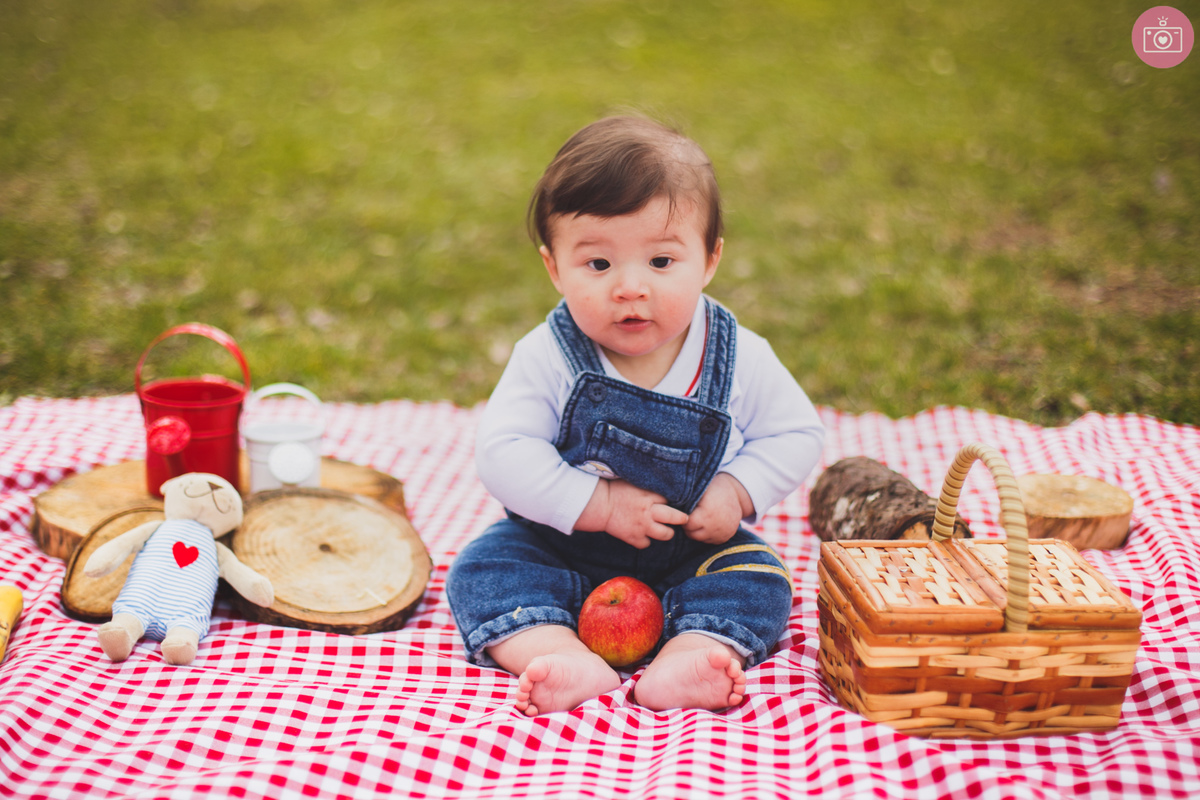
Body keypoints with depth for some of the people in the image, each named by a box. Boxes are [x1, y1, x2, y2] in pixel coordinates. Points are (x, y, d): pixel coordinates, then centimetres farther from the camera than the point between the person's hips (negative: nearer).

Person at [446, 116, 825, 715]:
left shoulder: (738, 358, -13)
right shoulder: (549, 357, -18)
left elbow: (796, 434, -2)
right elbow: (503, 453, -22)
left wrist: (738, 492, -19)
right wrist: (600, 505, -28)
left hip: (692, 552, 1)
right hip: (565, 544, 0)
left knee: (758, 580, -21)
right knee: (484, 570, -21)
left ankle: (682, 663, -36)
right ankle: (571, 664, -38)